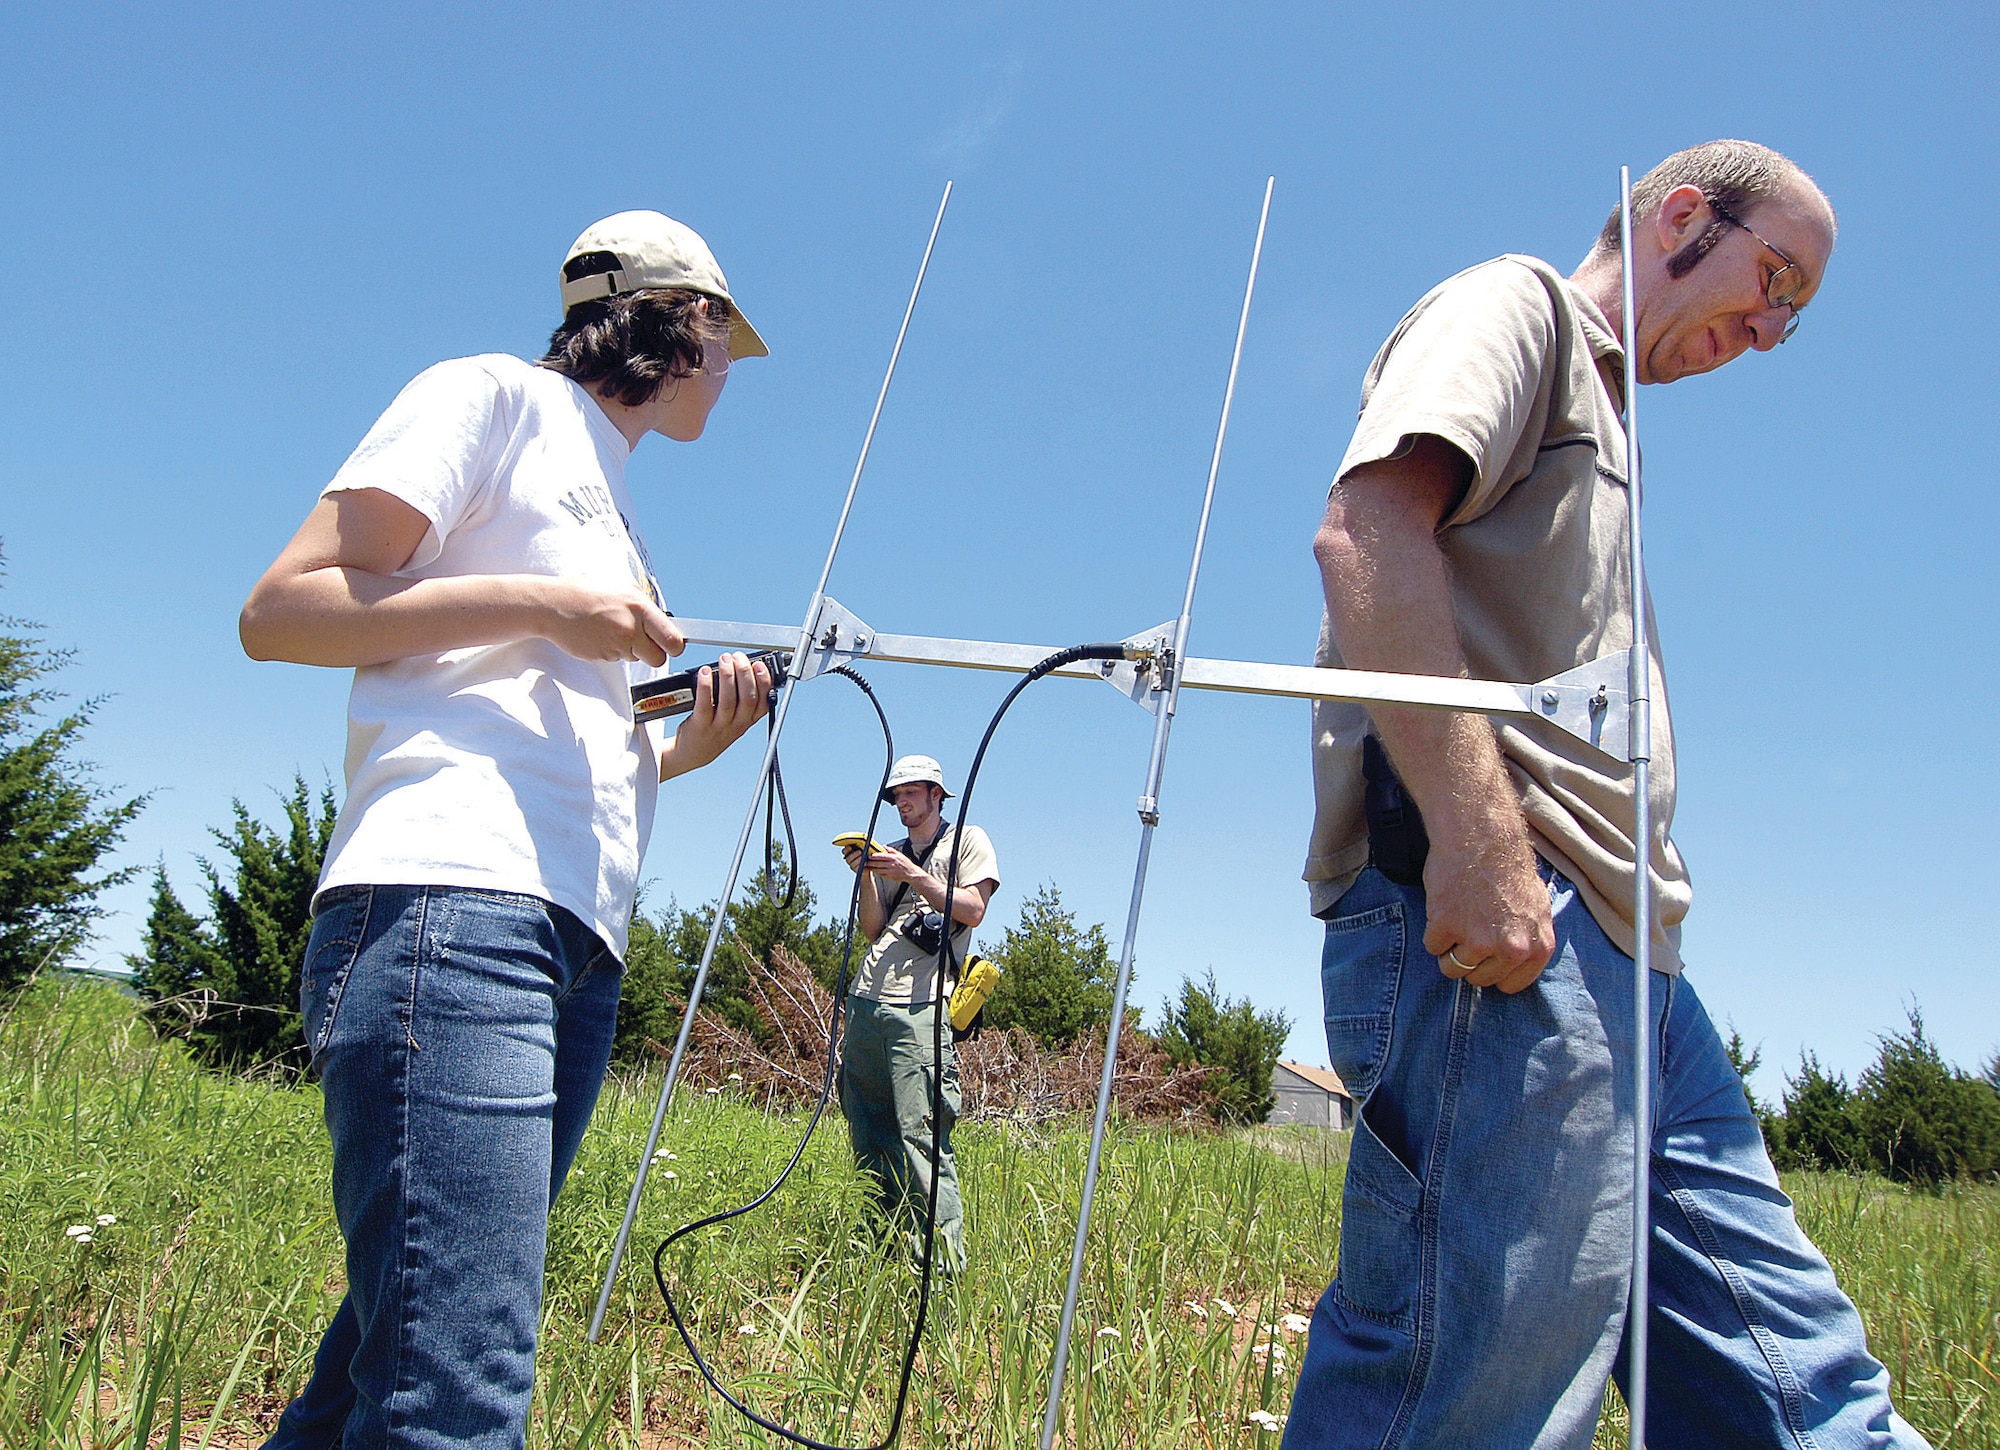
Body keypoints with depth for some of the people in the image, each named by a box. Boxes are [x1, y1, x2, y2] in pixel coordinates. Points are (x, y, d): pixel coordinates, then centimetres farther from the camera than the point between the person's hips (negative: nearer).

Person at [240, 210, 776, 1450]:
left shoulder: (616, 515, 30)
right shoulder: (496, 396, 7)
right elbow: (281, 611, -2)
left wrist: (690, 747, 12)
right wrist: (544, 606, -7)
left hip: (580, 944, 9)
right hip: (447, 899, -8)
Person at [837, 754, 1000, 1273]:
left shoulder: (968, 840, 10)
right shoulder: (894, 855, 26)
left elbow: (973, 909, -4)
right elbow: (873, 930, 17)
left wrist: (913, 876, -9)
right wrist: (866, 876, 2)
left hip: (920, 1004, -7)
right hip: (866, 999, 7)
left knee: (920, 1131, -15)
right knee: (867, 1132, 4)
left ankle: (944, 1259, -14)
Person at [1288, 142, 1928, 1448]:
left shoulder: (1602, 411, 33)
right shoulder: (1517, 301, 5)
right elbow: (1368, 529, -16)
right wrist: (1478, 839, -24)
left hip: (1621, 949, 10)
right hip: (1493, 905, -10)